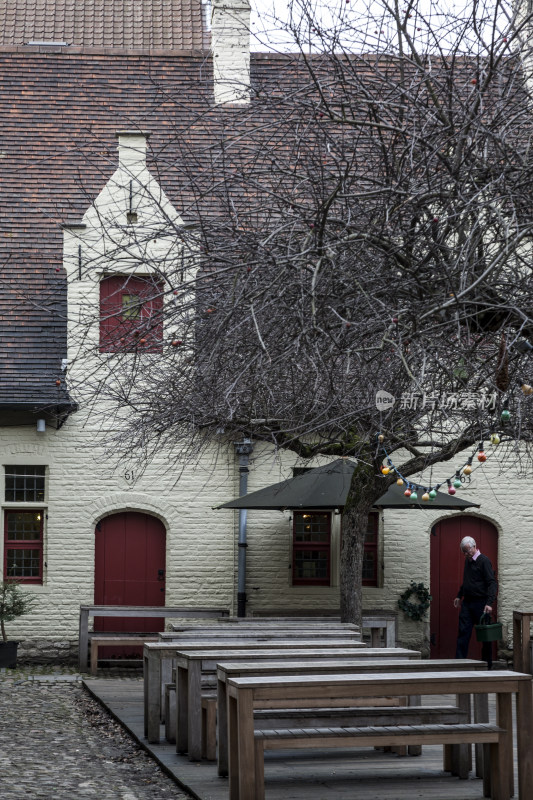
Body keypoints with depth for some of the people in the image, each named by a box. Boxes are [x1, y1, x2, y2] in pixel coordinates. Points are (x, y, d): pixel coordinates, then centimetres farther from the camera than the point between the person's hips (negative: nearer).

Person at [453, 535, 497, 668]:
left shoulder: (484, 561, -11)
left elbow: (492, 583, -17)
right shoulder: (468, 561, 14)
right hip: (467, 603, 7)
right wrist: (459, 595, 25)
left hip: (480, 603, -7)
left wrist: (489, 603, -26)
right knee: (463, 633, 0)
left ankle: (487, 665, 11)